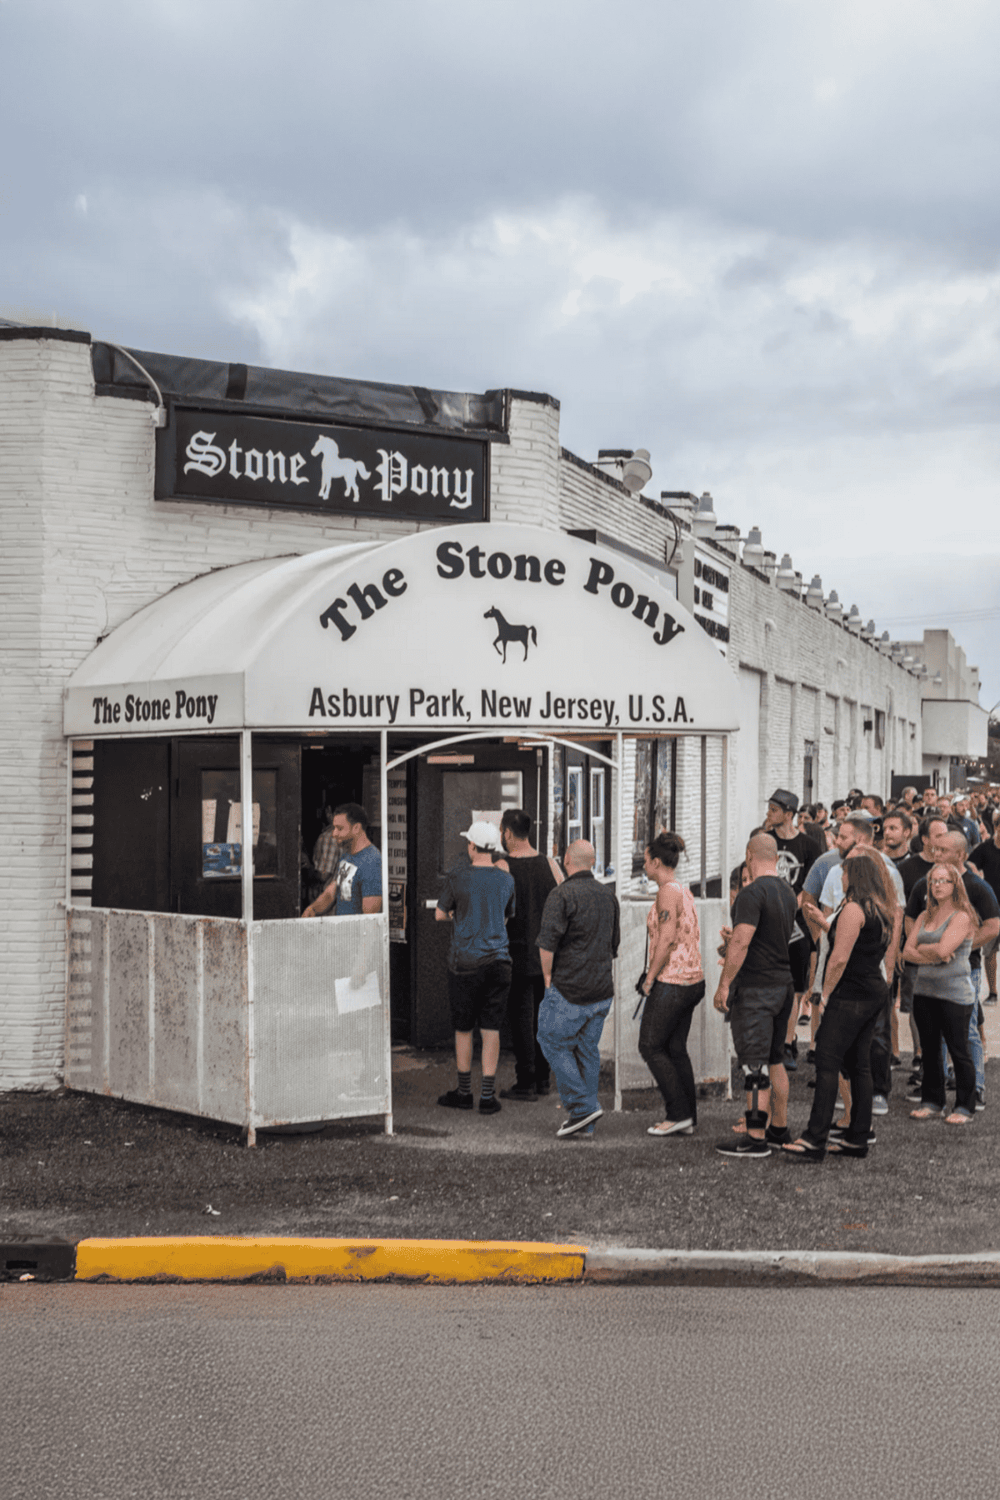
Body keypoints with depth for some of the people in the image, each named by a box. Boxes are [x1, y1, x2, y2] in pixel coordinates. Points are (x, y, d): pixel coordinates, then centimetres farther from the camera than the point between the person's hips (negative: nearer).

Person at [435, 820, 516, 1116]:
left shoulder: (457, 876, -8)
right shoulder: (506, 879, 3)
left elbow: (440, 915, 2)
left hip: (465, 962, -3)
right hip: (498, 961, 3)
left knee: (463, 1028, 10)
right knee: (491, 1029, 5)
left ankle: (463, 1092, 20)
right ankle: (488, 1096, 5)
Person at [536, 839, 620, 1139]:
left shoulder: (561, 895, -12)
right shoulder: (609, 896, 11)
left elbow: (547, 942, -18)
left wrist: (548, 977, -5)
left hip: (569, 989, -7)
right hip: (602, 988, 7)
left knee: (554, 1042, 5)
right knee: (588, 1050, 11)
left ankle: (582, 1107, -4)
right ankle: (584, 1124, 13)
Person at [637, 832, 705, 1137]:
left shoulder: (667, 892, -15)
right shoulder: (684, 891, 13)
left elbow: (667, 940, -21)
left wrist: (650, 977, -12)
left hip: (671, 982, -9)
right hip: (692, 979, 9)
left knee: (650, 1047, 0)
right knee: (676, 1049, 12)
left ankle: (678, 1114, 0)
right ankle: (688, 1120, 14)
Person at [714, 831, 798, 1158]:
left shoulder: (753, 893, -16)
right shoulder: (788, 892, 11)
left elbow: (741, 942, -22)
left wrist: (724, 984, -18)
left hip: (755, 988, -9)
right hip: (783, 984, 9)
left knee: (754, 1066, -6)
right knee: (774, 1061, 17)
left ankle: (755, 1138, -5)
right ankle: (779, 1129, 23)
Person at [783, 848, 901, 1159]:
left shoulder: (853, 909, -15)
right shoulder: (887, 910, 12)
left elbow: (840, 959, -18)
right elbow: (889, 959, 17)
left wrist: (825, 995, -10)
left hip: (849, 995, -9)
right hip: (875, 993, 9)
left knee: (827, 1064, -9)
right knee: (858, 1065, 13)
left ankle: (815, 1139, -13)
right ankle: (858, 1138, 15)